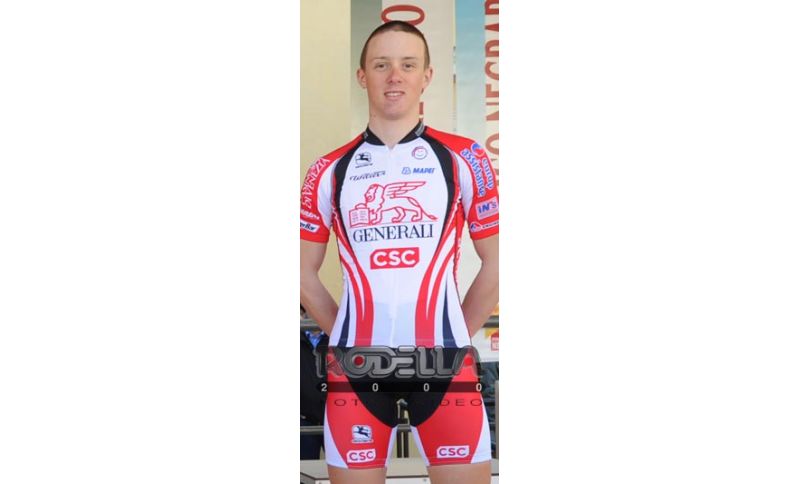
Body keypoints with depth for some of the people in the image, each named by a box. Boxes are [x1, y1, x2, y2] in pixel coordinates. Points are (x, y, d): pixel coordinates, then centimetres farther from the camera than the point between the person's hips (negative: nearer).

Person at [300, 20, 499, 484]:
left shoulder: (463, 158, 4)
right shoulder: (330, 171, 8)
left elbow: (495, 263, 7)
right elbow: (305, 274, 13)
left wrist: (454, 337, 5)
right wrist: (347, 337, 6)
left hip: (443, 361, -1)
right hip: (356, 363, 1)